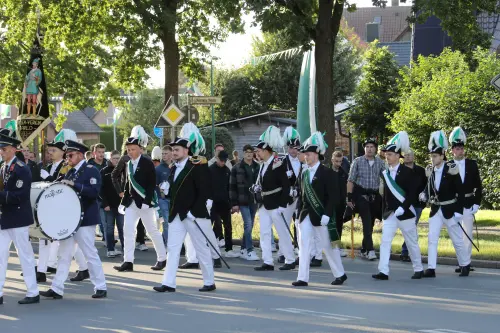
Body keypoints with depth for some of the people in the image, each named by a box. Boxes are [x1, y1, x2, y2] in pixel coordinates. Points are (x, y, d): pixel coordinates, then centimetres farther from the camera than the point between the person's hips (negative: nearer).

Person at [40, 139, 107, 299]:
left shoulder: (91, 170, -8)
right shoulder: (70, 172, 14)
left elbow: (94, 192, -21)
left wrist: (74, 185, -27)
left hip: (84, 219, -7)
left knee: (90, 254, -2)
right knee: (64, 254, 6)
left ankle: (101, 287, 8)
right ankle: (57, 289, 7)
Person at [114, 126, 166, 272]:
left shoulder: (147, 163, -9)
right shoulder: (129, 164, 10)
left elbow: (152, 183, -14)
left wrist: (147, 201, -20)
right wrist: (124, 201, 10)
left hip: (145, 202, -6)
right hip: (132, 202, 6)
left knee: (153, 231, 3)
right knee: (128, 230, -3)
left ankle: (162, 259, 18)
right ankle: (128, 262, -3)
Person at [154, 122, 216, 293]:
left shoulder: (198, 166, -11)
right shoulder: (174, 168, 11)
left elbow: (205, 192, -15)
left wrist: (194, 212, -19)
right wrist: (166, 189, -4)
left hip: (194, 215, -7)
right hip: (176, 215, 7)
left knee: (202, 249, 3)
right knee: (172, 248, 2)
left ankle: (209, 282, 15)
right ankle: (169, 283, 2)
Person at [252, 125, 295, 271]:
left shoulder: (277, 164, -14)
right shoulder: (263, 165, 9)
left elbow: (286, 185, -16)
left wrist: (283, 204, -18)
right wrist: (256, 188, -2)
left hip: (275, 205, -8)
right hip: (264, 205, 8)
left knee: (283, 233, 1)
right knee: (264, 233, 4)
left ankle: (290, 260, 11)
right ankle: (268, 262, 6)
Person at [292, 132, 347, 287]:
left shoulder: (327, 173, -9)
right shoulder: (305, 173, 9)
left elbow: (333, 196, -12)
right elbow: (302, 194, 14)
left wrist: (327, 215, -18)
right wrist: (299, 211, 7)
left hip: (321, 216, -5)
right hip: (306, 216, 5)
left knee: (328, 246, 6)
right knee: (304, 245, -2)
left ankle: (340, 274, 22)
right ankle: (303, 278, -2)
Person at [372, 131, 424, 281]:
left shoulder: (407, 172, -9)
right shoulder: (385, 173, 7)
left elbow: (413, 193, -14)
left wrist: (403, 208, -22)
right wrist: (385, 211, 10)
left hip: (405, 213, -4)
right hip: (389, 214, 4)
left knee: (412, 243, 9)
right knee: (385, 241, -8)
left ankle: (418, 269, 24)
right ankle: (383, 271, -12)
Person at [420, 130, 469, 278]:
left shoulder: (451, 170, -14)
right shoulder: (431, 171, 2)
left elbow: (460, 191, -12)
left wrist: (459, 211, -15)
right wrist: (424, 195, -11)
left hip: (450, 210, -4)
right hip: (435, 210, 5)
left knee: (457, 239, 8)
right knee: (432, 238, -6)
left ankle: (465, 264, 27)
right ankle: (431, 269, -7)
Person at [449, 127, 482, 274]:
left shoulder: (472, 164, 2)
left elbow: (478, 185, 5)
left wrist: (477, 203, -1)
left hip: (468, 204, 0)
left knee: (468, 233, 0)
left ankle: (466, 262, 4)